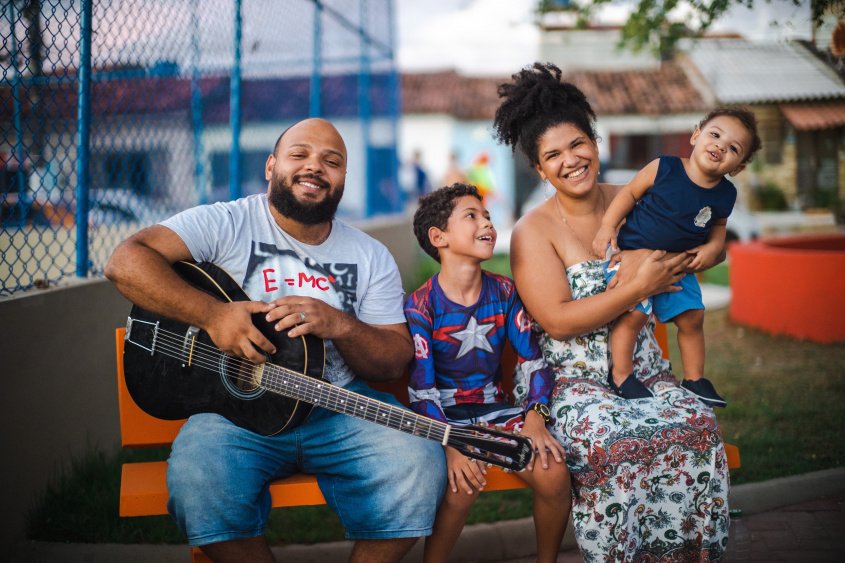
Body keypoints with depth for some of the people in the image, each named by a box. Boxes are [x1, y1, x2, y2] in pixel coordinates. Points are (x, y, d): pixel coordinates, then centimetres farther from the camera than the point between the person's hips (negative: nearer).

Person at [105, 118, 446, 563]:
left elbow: (396, 362, 5)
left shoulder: (372, 258, 10)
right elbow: (125, 262, -12)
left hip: (340, 408, 3)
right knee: (197, 476, -34)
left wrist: (340, 325, -15)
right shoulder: (227, 225, -1)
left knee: (419, 462, -25)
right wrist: (211, 314, -24)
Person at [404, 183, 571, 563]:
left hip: (495, 409, 4)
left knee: (554, 475, -19)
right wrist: (451, 445, -30)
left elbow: (532, 360, 2)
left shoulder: (504, 293, 3)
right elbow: (421, 389, -16)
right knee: (464, 483, -33)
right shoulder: (421, 306, -11)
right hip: (444, 416, -4)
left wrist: (535, 415, -15)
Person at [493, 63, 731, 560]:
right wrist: (641, 287, -13)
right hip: (575, 382, -4)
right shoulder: (534, 231, -4)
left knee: (697, 425, -26)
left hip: (646, 371, 4)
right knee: (612, 439, -34)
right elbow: (558, 321, -13)